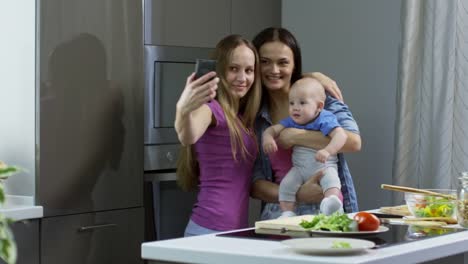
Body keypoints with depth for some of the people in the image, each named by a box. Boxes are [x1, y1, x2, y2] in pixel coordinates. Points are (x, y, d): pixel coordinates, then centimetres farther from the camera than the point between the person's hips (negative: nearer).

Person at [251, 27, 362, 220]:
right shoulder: (252, 115, 8)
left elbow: (353, 142, -11)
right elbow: (255, 184, 4)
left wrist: (293, 136, -11)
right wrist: (298, 195, -13)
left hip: (329, 211, -1)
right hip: (279, 215, 1)